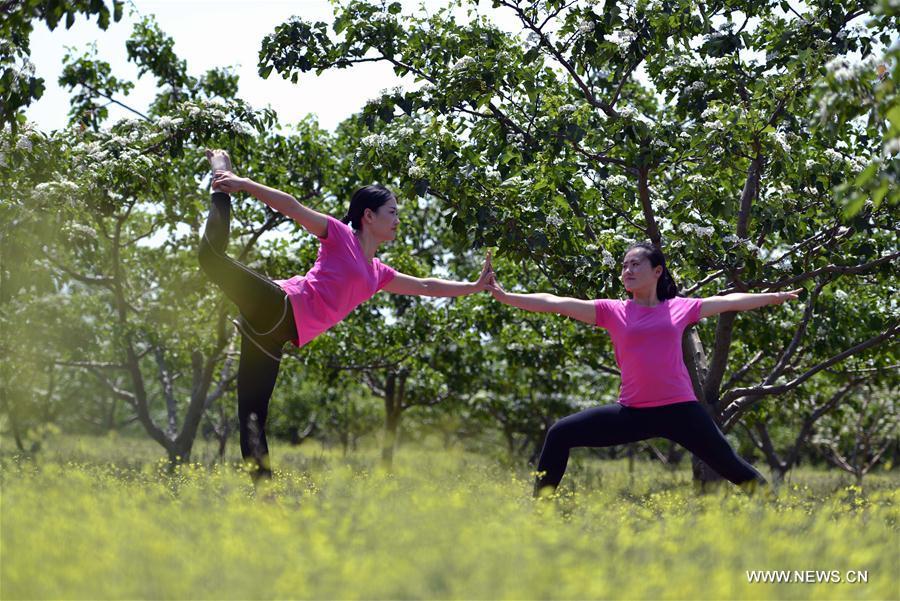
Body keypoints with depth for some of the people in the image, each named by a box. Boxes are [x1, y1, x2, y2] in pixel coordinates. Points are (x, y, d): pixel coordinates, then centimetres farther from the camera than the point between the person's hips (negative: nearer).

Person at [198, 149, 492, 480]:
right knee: (212, 254, -25)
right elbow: (291, 206, -1)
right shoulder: (340, 235, 7)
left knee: (253, 415, -4)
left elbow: (426, 286, 37)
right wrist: (244, 183, -9)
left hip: (275, 333, 6)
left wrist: (475, 286, 36)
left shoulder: (378, 273, 26)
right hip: (277, 305, -6)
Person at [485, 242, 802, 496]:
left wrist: (775, 296, 25)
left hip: (680, 409, -1)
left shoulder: (680, 308, 8)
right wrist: (504, 296, -10)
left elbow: (730, 301, 19)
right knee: (560, 435, -6)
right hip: (633, 413, 1)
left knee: (728, 463, -2)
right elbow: (556, 303, -2)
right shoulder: (611, 311, 5)